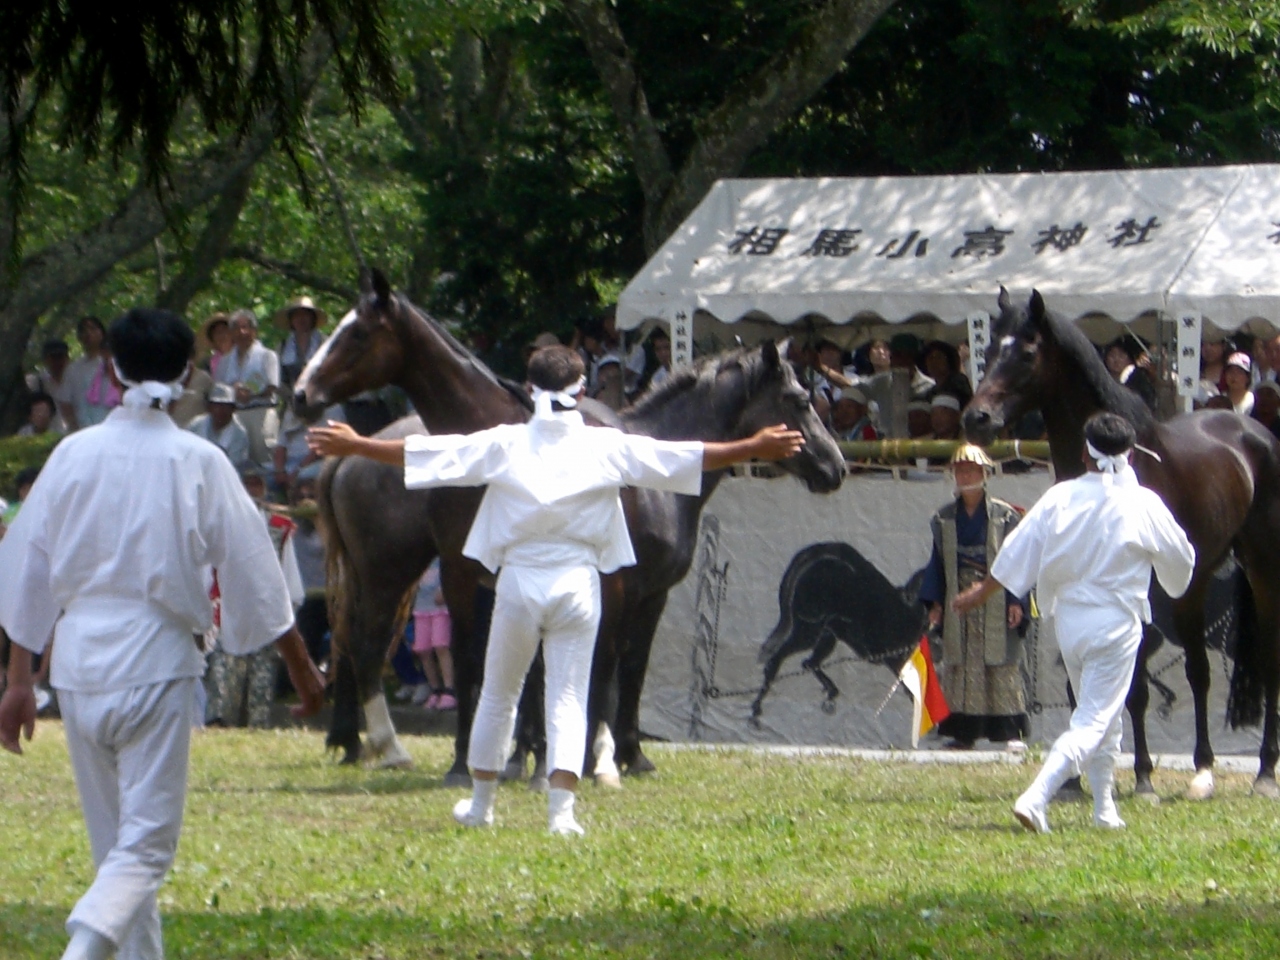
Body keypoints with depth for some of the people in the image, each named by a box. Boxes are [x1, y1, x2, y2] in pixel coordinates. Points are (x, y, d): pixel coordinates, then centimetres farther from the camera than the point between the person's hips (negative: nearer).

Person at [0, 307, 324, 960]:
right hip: (155, 665, -4)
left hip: (76, 665, 4)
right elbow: (253, 574, 0)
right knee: (145, 847, -4)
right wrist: (301, 668, 12)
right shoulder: (197, 463, -5)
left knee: (114, 845, 16)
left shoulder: (74, 454, 2)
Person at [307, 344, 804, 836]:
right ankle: (561, 806, -13)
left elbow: (420, 454, 0)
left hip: (519, 579, 0)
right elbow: (688, 458, 1)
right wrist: (755, 448, 7)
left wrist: (353, 445, 8)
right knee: (568, 698, 2)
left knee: (497, 695, 15)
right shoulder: (607, 448, 0)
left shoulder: (504, 445, 0)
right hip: (577, 581, 0)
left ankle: (480, 803, 25)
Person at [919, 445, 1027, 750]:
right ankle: (964, 733, 4)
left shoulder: (1004, 516, 0)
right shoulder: (944, 519, 10)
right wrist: (934, 602, 3)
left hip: (995, 601, -3)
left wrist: (1015, 600, -10)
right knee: (960, 667, 1)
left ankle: (1011, 731, -7)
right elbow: (938, 561, 11)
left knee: (1001, 665, -7)